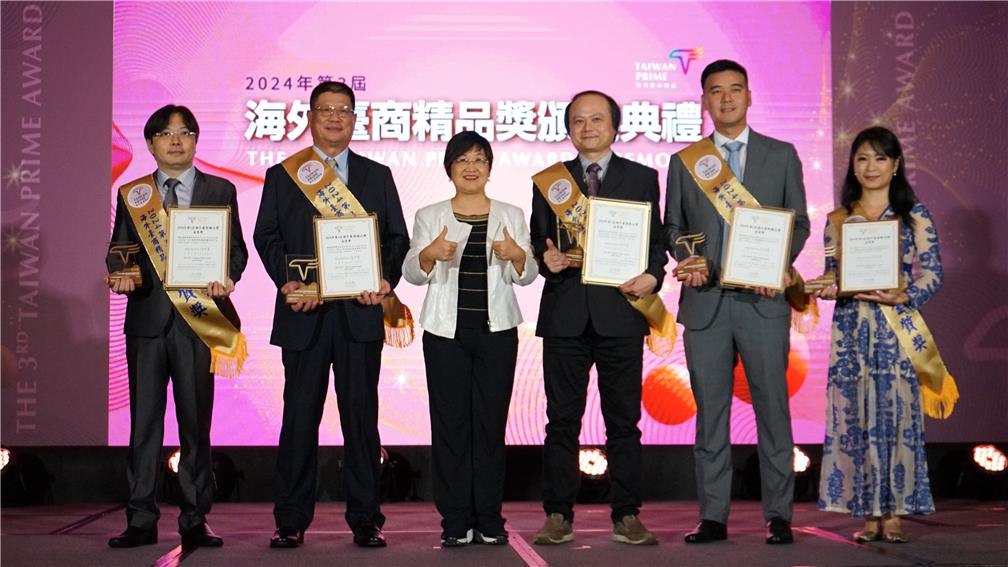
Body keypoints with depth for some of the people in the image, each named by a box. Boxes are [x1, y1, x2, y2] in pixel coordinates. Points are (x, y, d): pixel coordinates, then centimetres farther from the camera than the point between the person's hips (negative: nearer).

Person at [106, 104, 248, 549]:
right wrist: (120, 276, -9)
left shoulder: (220, 191, 10)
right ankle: (141, 520, 8)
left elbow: (236, 248, 6)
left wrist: (226, 277, -15)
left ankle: (194, 521, 9)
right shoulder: (131, 194, 14)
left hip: (198, 316, -1)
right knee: (144, 420, 2)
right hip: (147, 317, 1)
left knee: (196, 421, 2)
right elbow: (117, 251, 13)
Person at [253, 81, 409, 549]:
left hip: (359, 312, 1)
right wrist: (287, 280, -13)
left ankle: (365, 519, 10)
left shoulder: (377, 176, 15)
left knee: (361, 414, 3)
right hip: (304, 314, 0)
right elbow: (267, 236, 4)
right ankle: (291, 521, 10)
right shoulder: (281, 175, 12)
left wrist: (386, 279, -9)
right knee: (300, 416, 2)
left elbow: (397, 238, 10)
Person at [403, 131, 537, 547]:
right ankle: (455, 520, 5)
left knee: (491, 422, 0)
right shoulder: (430, 216, 9)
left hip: (496, 330, 0)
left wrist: (517, 255, -18)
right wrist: (430, 254, -19)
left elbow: (527, 275, 4)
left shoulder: (511, 215, 10)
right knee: (450, 423, -1)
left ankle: (489, 518, 8)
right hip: (446, 331, 0)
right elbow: (412, 274, 2)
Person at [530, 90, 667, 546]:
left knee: (624, 420, 3)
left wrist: (653, 276, -9)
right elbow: (538, 241, 12)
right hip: (565, 314, 1)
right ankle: (558, 516, 11)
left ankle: (627, 516, 11)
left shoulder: (642, 178, 10)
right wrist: (545, 259, -9)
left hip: (620, 312, -1)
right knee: (562, 420, 3)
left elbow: (656, 240, 9)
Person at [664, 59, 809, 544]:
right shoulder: (684, 161, 12)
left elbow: (799, 222, 7)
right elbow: (672, 226, 13)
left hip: (763, 300, -1)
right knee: (710, 413, 4)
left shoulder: (782, 155, 9)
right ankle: (713, 517, 10)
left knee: (772, 408, -1)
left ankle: (778, 516, 7)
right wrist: (685, 259, -8)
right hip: (705, 303, 1)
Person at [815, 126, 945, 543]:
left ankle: (893, 513, 3)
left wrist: (901, 297, -17)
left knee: (896, 413, -4)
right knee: (854, 416, -1)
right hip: (850, 330, 2)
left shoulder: (915, 216, 4)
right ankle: (868, 513, 7)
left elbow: (932, 274, -1)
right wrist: (826, 289, -9)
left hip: (897, 328, -2)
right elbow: (830, 275, 13)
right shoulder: (838, 220, 12)